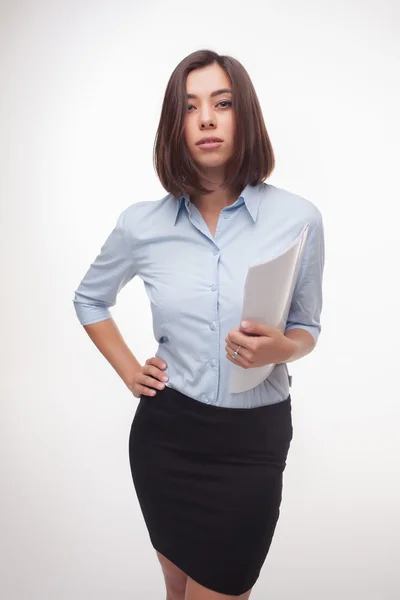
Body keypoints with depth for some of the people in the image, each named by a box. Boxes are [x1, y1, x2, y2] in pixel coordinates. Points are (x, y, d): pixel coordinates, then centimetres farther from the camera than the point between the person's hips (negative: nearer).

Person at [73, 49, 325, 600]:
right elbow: (89, 300, 13)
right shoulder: (142, 224, -6)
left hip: (254, 439, -1)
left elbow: (308, 328, 3)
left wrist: (281, 349, -19)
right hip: (165, 433, 2)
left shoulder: (298, 219, -11)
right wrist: (128, 371, 3)